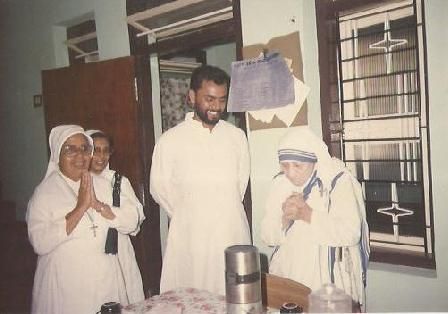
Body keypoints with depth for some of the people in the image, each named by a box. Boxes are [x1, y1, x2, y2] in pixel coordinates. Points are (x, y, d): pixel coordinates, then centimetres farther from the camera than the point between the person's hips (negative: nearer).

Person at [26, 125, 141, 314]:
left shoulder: (103, 184, 6)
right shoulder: (44, 192, -8)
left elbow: (131, 223, -3)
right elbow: (40, 243, -20)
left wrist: (98, 205, -17)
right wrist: (80, 208, -22)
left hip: (105, 279, 4)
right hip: (64, 284, -4)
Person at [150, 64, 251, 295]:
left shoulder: (237, 136, 3)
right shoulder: (171, 140, -5)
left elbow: (241, 183, 10)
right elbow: (159, 188, 3)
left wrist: (225, 214, 8)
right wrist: (187, 218, 9)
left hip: (234, 237, 3)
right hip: (191, 241, -2)